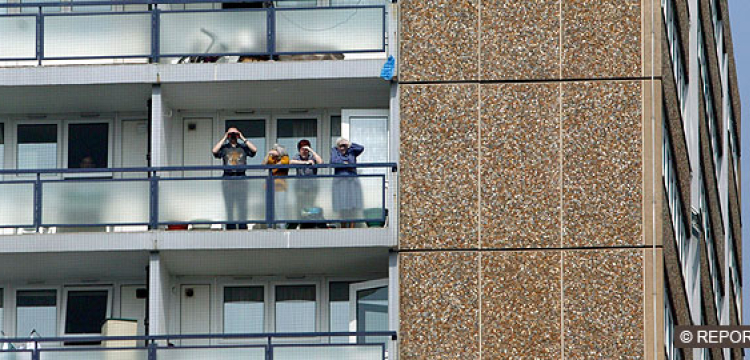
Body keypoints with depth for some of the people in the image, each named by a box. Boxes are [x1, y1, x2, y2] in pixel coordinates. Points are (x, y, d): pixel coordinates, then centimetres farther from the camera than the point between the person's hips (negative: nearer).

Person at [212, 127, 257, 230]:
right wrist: (224, 139, -3)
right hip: (228, 178, 0)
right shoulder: (224, 147, 9)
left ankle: (243, 226, 3)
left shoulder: (243, 147, 11)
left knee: (242, 205, -1)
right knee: (229, 205, 0)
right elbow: (214, 151, -10)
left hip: (241, 178, 0)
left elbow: (254, 150, -5)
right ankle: (230, 227, 4)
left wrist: (243, 139, 0)